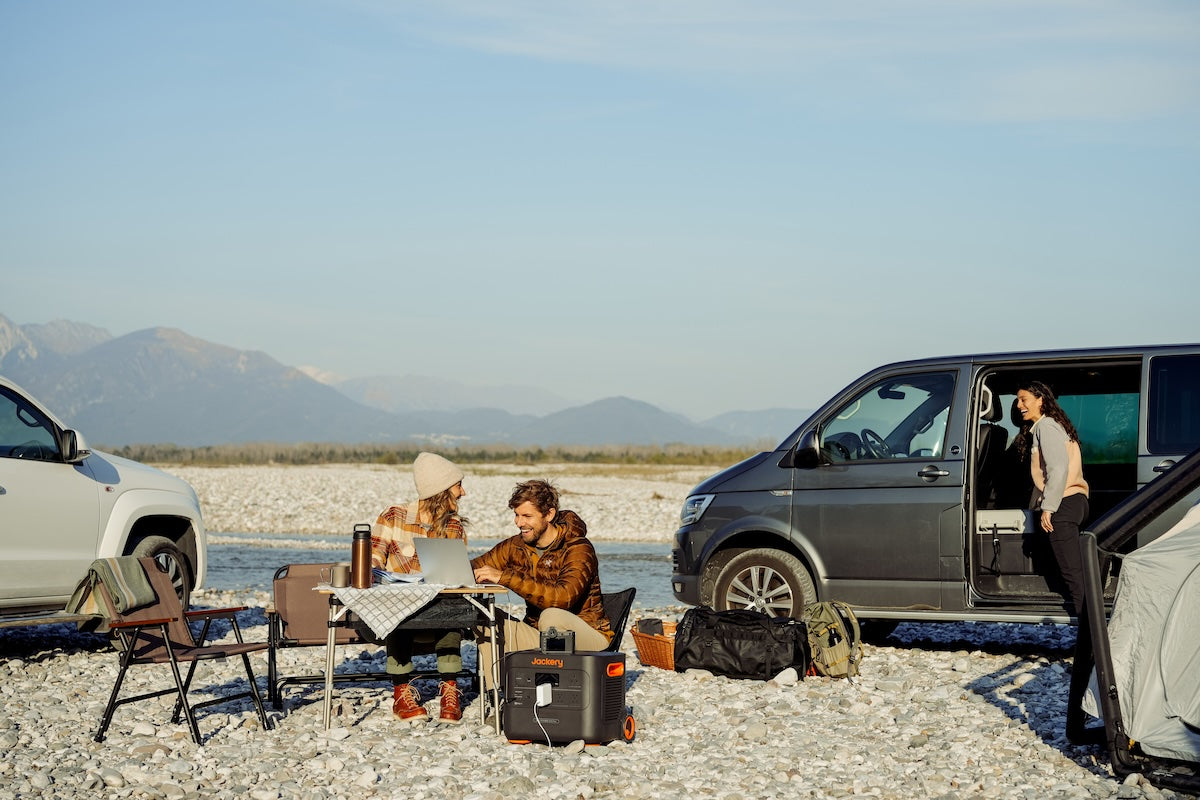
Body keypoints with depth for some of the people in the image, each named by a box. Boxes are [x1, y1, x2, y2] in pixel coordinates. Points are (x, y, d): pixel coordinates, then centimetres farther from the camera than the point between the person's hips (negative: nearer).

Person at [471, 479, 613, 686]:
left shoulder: (578, 549, -18)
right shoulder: (516, 546, 2)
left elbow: (562, 597, -34)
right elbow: (476, 567, 6)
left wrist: (504, 577, -37)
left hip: (586, 637, -6)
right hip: (540, 636, 6)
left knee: (552, 616, -36)